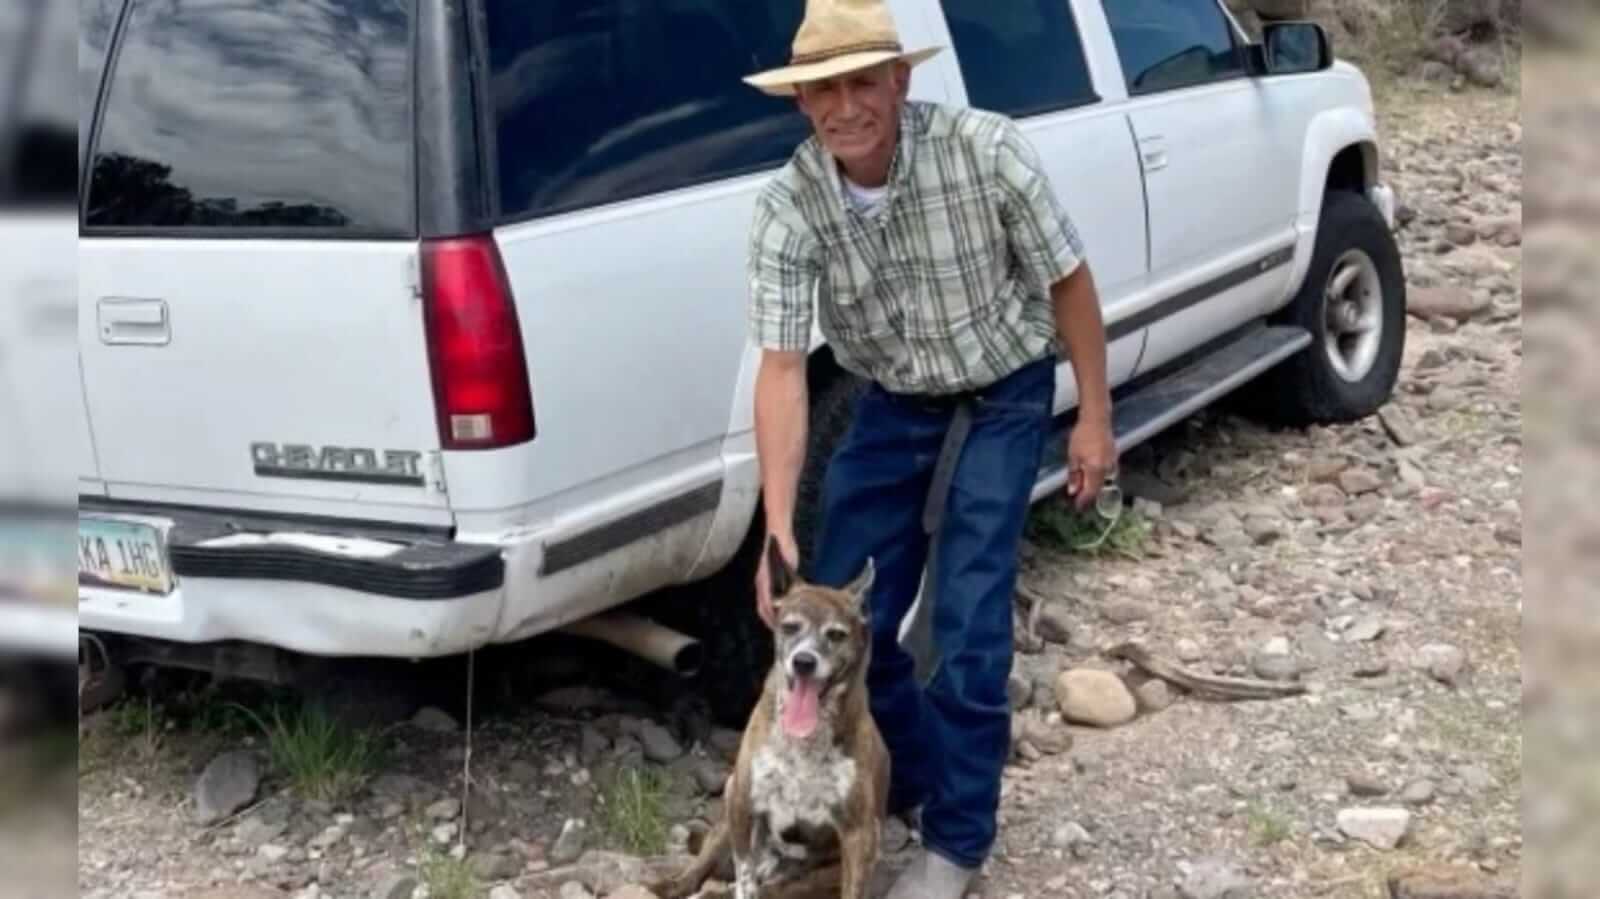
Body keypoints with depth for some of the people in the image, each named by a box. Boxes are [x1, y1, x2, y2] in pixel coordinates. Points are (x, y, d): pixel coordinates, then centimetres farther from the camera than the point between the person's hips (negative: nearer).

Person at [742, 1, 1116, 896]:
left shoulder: (986, 150, -26)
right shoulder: (788, 207, -20)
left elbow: (1068, 281, -12)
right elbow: (783, 368, -23)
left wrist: (1095, 416, -9)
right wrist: (779, 529, -30)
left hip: (1003, 401, -3)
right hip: (892, 407, 3)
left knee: (967, 623, -8)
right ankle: (902, 777, 31)